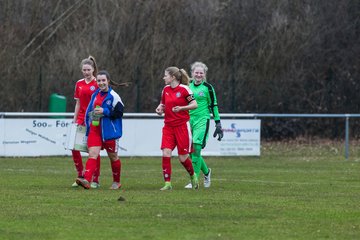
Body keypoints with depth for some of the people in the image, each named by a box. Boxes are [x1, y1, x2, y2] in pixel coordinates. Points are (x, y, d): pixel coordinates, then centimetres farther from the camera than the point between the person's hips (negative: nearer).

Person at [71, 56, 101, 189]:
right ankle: (80, 176, 11)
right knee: (74, 148, -3)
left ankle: (95, 180, 5)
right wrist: (74, 121, 12)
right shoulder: (79, 84, 9)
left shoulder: (98, 84, -6)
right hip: (81, 120, 5)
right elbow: (78, 104, 15)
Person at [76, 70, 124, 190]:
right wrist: (88, 124, 14)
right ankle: (86, 180, -27)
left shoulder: (113, 96, -9)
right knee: (92, 155, -12)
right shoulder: (95, 95, 11)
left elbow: (119, 113, -14)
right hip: (94, 130, 4)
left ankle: (116, 182, 28)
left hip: (109, 132, -4)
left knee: (113, 157, 10)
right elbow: (90, 111, 23)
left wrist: (104, 111, -20)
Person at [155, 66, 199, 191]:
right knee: (166, 153, -12)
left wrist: (181, 108, -22)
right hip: (168, 126, 5)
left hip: (182, 126, -5)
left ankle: (193, 176, 30)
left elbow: (195, 104, -8)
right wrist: (160, 109, -2)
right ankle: (167, 183, -8)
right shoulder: (166, 89, 7)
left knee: (183, 157, 1)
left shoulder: (184, 89, -9)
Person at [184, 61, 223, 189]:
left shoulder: (207, 87, -4)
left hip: (202, 120, -5)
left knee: (196, 148, -14)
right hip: (189, 120, 5)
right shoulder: (188, 86, 9)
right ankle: (206, 172, 31)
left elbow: (213, 105, -1)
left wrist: (218, 122, -3)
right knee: (191, 150, 5)